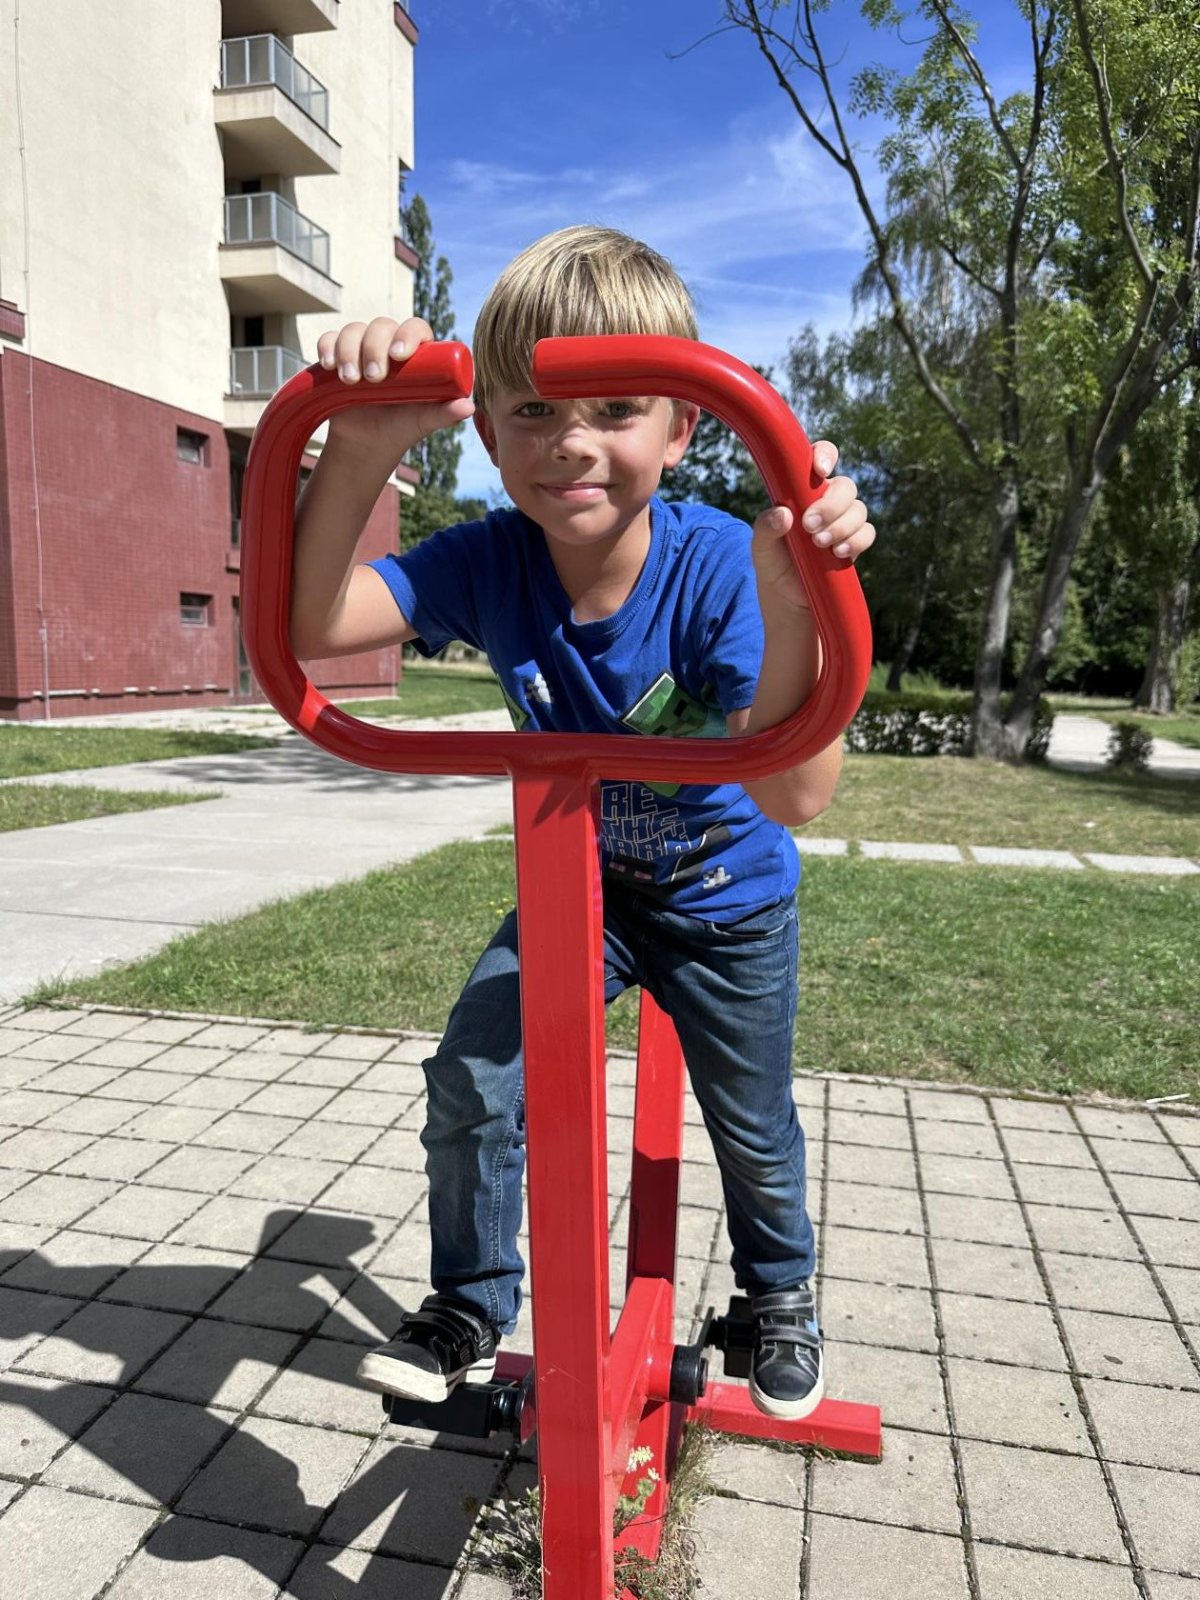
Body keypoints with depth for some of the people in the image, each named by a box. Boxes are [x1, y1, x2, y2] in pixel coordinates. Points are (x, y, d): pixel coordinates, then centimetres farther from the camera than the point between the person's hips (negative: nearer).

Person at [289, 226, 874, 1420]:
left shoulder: (718, 567, -31)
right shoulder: (490, 561, -21)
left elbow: (794, 795, -42)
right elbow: (310, 626, -34)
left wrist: (793, 605, -58)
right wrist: (361, 446, -46)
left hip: (727, 903, -2)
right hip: (577, 883, 2)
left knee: (753, 1129, 14)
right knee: (469, 1086, -6)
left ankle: (779, 1293, 49)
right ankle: (471, 1310, 24)